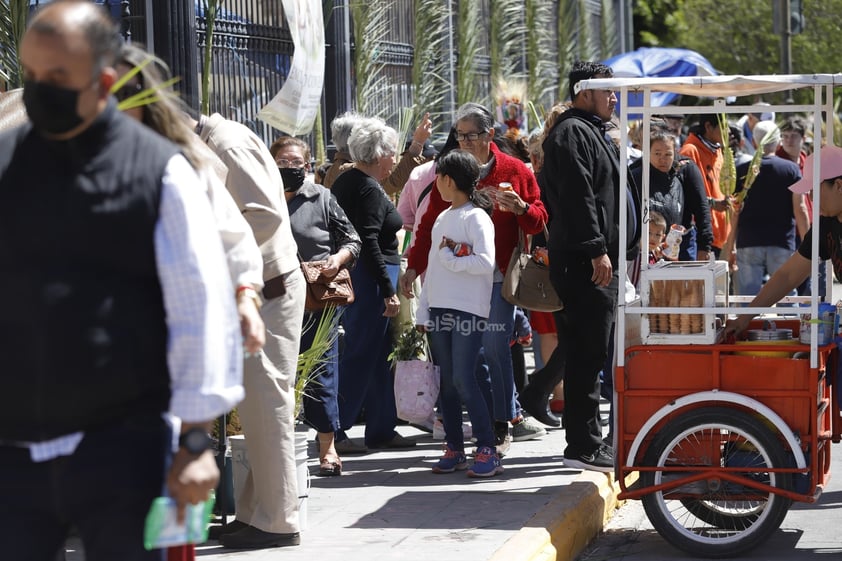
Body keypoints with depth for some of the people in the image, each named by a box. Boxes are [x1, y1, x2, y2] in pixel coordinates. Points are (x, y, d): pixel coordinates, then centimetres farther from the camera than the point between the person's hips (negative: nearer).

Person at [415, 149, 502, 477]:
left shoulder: (476, 217, -7)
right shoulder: (442, 219, 17)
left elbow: (485, 263, -19)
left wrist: (450, 258, -10)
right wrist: (422, 313, 15)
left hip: (469, 311, -8)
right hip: (440, 310, 8)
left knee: (464, 380, -13)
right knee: (446, 382, 7)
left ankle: (487, 450, -11)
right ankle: (454, 449, 12)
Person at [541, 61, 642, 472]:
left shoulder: (593, 133, 24)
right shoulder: (571, 133, -10)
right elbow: (577, 196, -20)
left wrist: (630, 246, 25)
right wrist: (596, 249, -24)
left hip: (601, 263, 11)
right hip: (585, 264, -11)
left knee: (590, 353, 12)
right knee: (587, 354, -10)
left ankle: (589, 440, 17)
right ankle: (583, 446, -9)